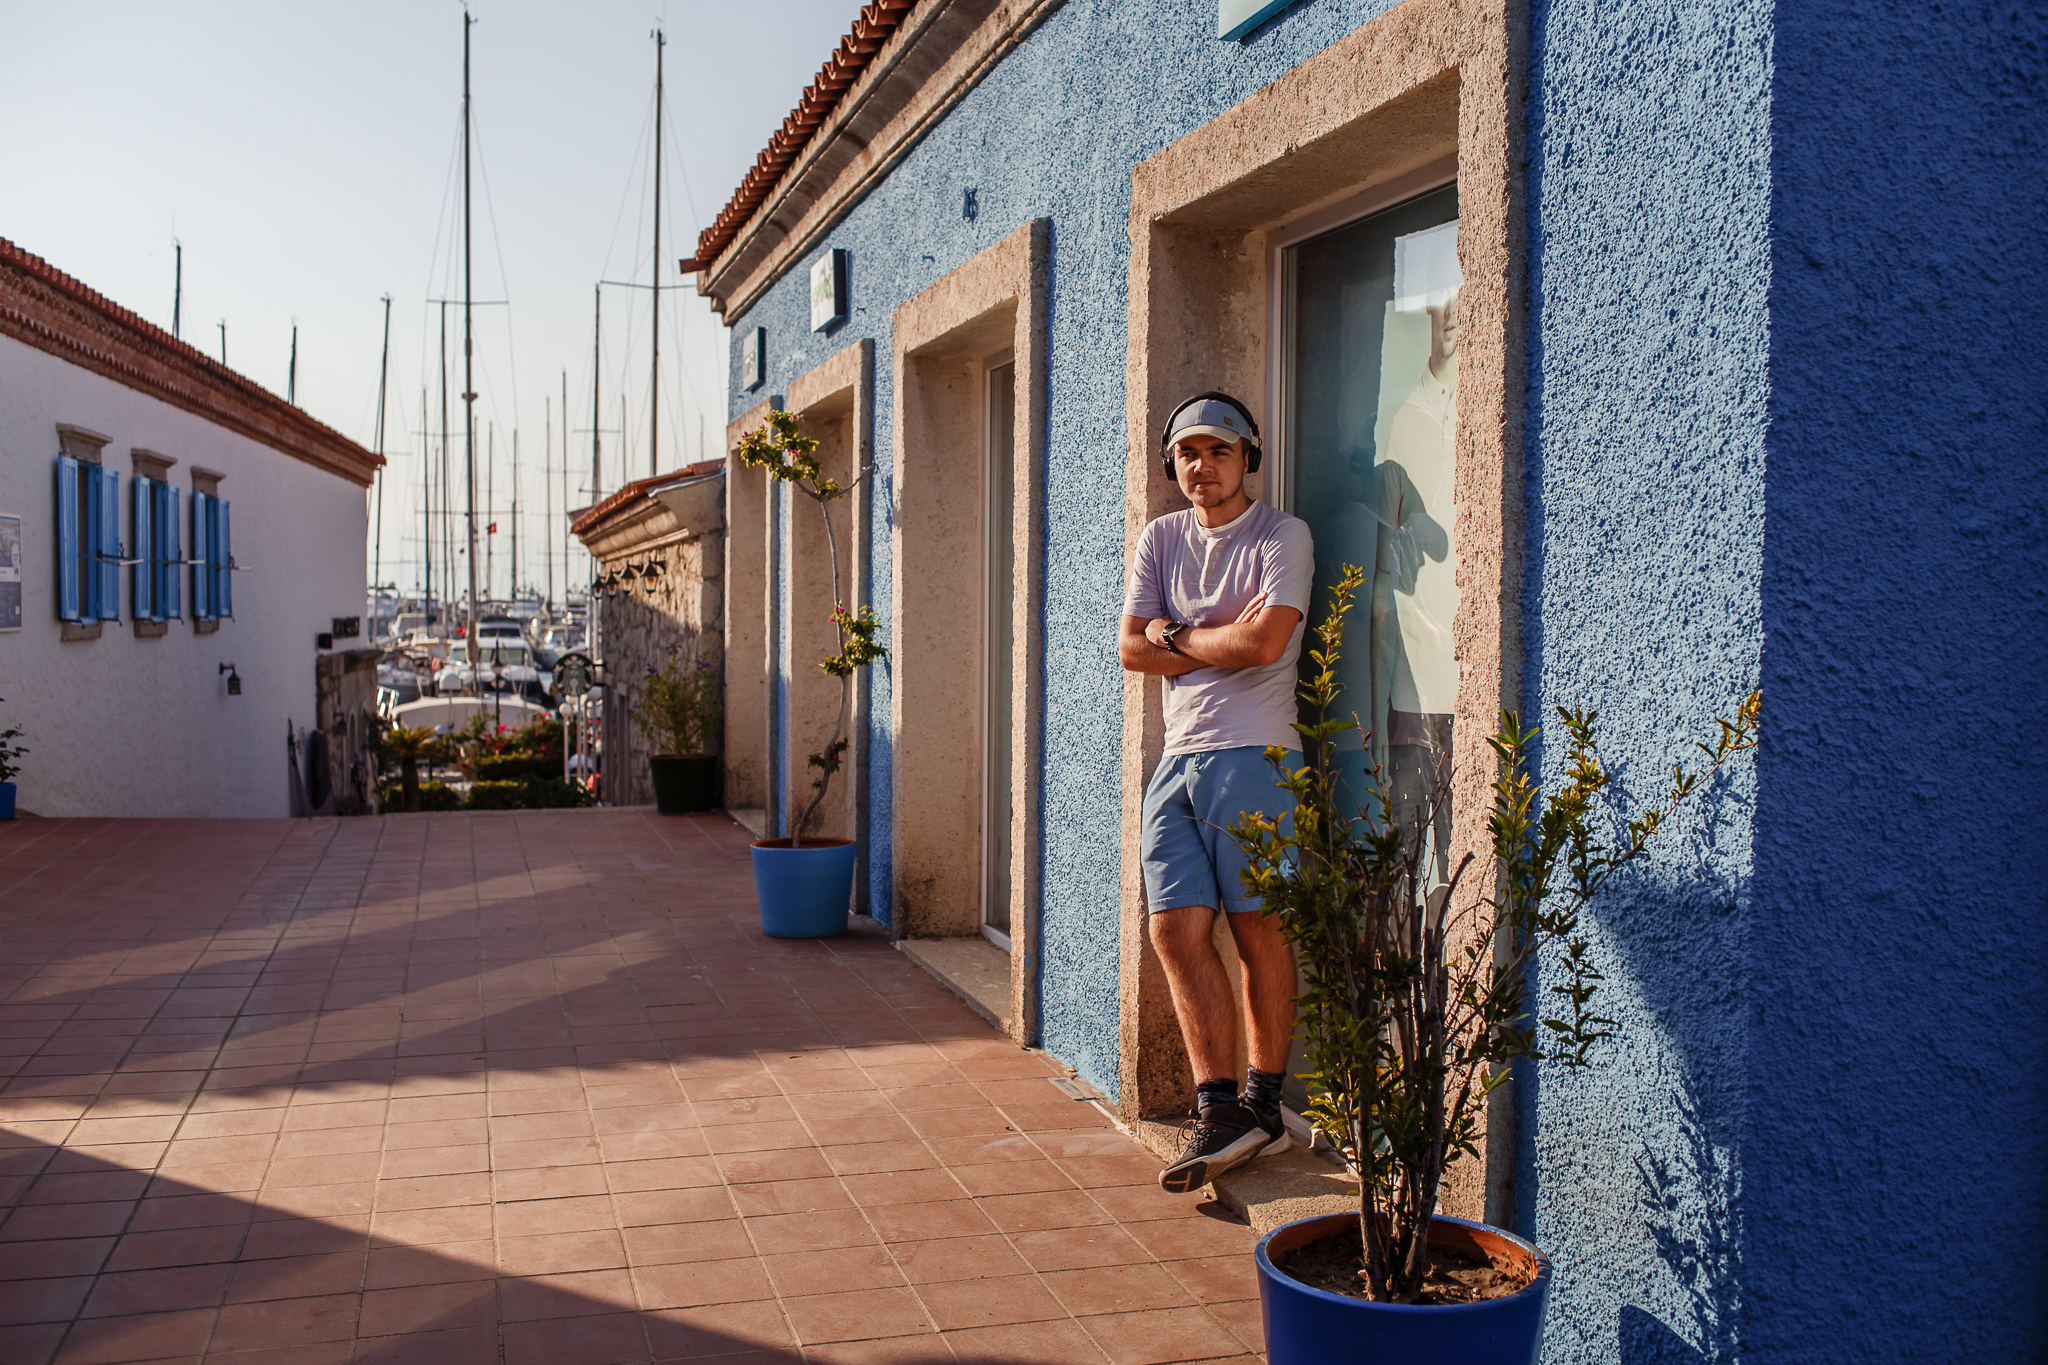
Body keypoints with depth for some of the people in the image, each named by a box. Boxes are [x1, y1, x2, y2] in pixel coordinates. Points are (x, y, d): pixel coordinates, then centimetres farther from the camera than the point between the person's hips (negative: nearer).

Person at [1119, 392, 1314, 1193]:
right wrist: (1224, 640, -3)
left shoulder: (1281, 537, 0)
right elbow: (1131, 648, 7)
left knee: (1258, 931, -1)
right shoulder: (1161, 540, 16)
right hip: (1177, 759, 5)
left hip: (1251, 755, -5)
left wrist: (1178, 635, 0)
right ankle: (1217, 1110, 2)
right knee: (1175, 928, -3)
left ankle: (1262, 1104, 10)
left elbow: (1265, 643, -13)